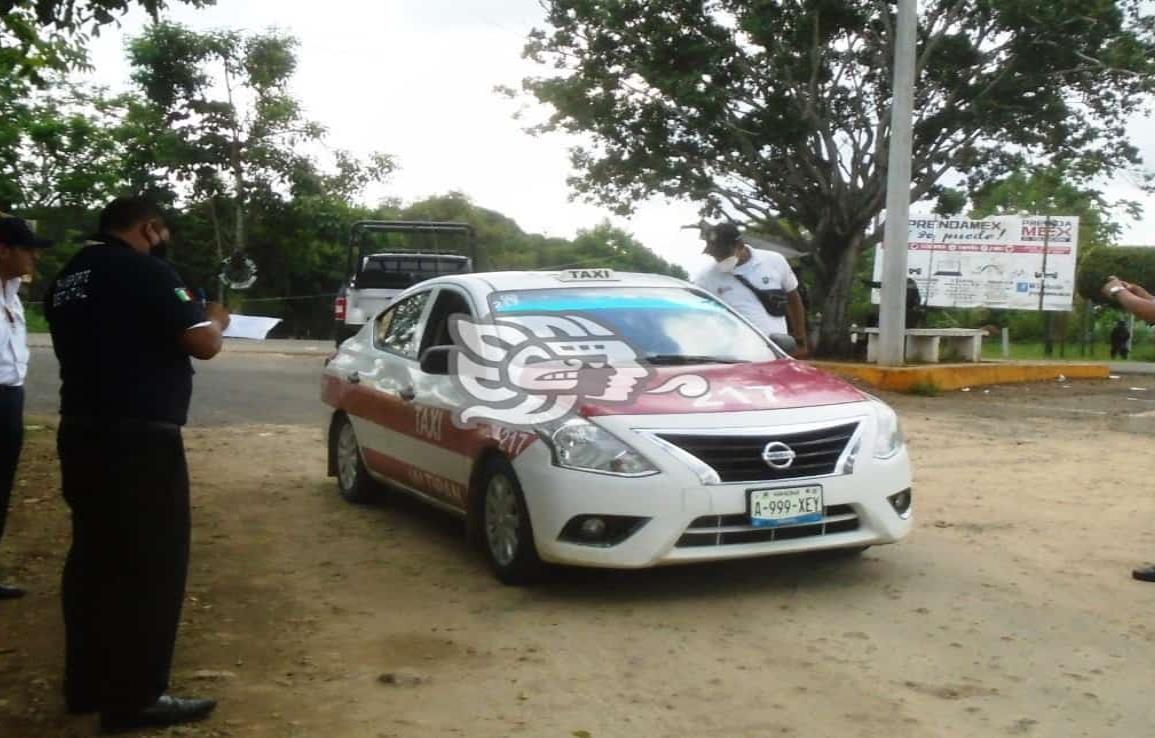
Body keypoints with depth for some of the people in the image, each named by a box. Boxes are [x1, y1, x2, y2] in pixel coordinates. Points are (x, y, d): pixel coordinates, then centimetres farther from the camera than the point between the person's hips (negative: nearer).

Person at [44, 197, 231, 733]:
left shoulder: (67, 279, 14)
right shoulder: (144, 271, -12)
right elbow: (202, 344, -15)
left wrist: (178, 320, 22)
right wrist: (214, 321, 6)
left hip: (81, 433, 9)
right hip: (137, 441, -9)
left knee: (95, 558, 16)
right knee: (151, 564, -1)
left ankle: (87, 684, 24)